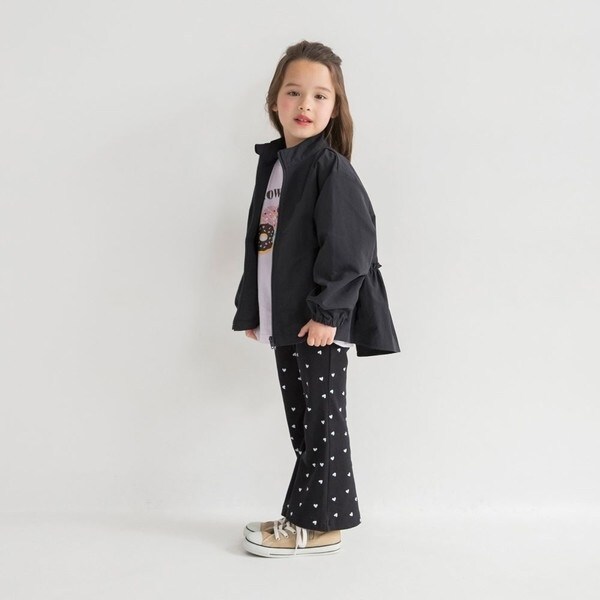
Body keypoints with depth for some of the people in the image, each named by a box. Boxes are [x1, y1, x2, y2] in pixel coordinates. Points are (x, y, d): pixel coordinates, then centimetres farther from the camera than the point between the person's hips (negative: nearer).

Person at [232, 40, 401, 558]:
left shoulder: (331, 168, -11)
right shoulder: (271, 163, 13)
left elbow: (349, 244, -17)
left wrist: (327, 312, -20)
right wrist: (252, 310, 17)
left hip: (321, 320, -8)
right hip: (284, 319, 8)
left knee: (322, 421, 3)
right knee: (301, 419, 15)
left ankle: (318, 525, 14)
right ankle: (309, 514, 27)